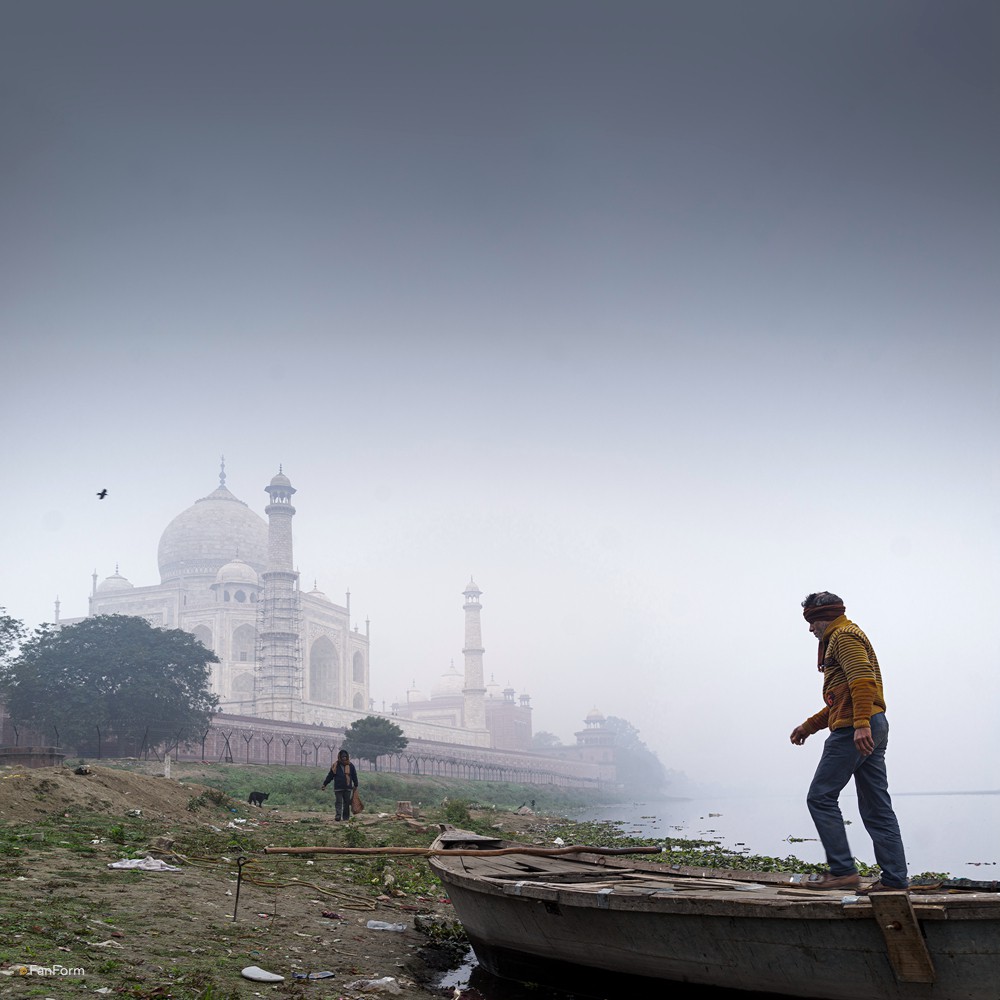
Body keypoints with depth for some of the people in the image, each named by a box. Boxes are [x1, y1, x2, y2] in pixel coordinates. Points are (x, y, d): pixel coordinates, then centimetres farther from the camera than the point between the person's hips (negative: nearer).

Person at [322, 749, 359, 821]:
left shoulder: (350, 766, 9)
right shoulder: (335, 766, 5)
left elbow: (354, 776, 14)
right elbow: (330, 776, 9)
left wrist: (355, 785, 11)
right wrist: (324, 784, 5)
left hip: (348, 788, 2)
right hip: (338, 788, -1)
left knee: (347, 803, 4)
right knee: (338, 802, -9)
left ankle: (346, 817, 11)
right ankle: (338, 816, -16)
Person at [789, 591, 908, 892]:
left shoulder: (844, 636, -3)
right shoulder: (841, 638, 29)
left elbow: (862, 679, -20)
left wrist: (861, 724, -30)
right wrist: (809, 726, 31)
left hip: (853, 731, -11)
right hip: (874, 730, 11)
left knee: (821, 797, -8)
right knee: (876, 808, 7)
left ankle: (843, 871, -11)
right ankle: (895, 878, 5)